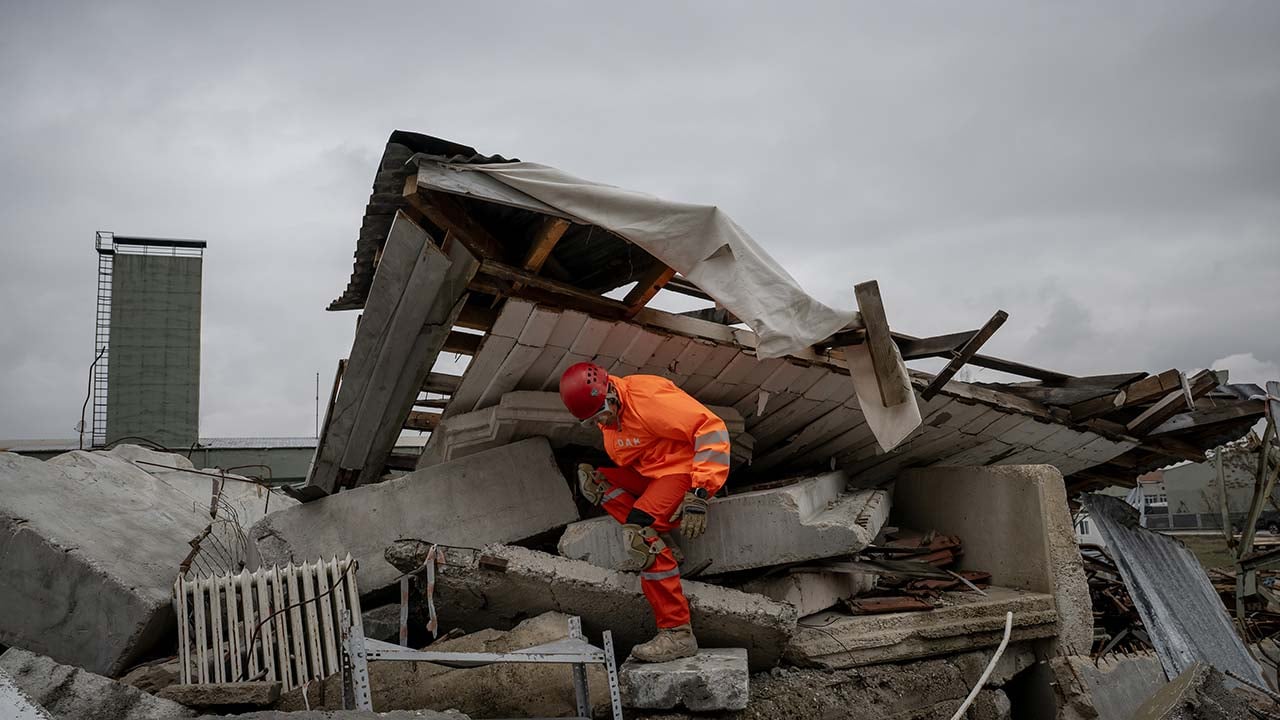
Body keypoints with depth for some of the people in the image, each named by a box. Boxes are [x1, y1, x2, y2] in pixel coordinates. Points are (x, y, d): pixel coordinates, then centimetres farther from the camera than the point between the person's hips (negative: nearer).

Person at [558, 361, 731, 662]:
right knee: (589, 476, 1)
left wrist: (698, 494, -32)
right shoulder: (606, 414, 5)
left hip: (685, 471, -9)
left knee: (640, 528, -28)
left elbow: (711, 429, -28)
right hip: (649, 476, 9)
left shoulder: (646, 397, -24)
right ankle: (657, 542, -6)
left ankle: (677, 633, -25)